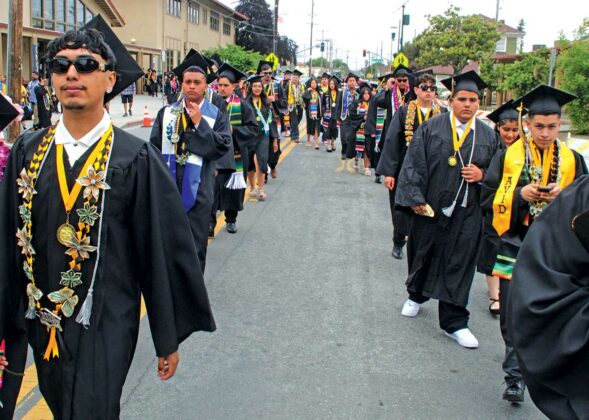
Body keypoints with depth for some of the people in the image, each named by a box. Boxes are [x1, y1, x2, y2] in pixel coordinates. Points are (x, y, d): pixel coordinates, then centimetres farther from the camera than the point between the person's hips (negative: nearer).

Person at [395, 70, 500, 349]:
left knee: (458, 265, 3)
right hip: (429, 208, 0)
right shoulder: (431, 128, -3)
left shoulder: (488, 136, 4)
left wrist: (482, 175, -8)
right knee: (422, 254, 16)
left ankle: (454, 323, 13)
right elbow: (413, 164, -5)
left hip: (466, 214, 1)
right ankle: (416, 295, 44)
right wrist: (415, 198, -11)